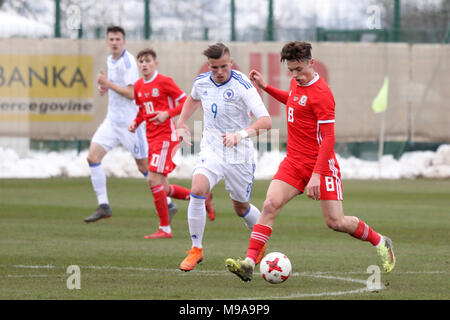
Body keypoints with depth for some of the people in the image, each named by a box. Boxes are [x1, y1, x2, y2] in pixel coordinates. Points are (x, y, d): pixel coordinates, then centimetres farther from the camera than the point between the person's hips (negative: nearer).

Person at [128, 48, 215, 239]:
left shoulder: (164, 82, -9)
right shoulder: (138, 86, 12)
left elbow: (185, 102, -8)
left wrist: (167, 114, -21)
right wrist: (136, 123, 5)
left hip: (166, 136, -8)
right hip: (151, 138, 8)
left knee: (153, 179, -16)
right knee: (163, 189, 9)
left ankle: (165, 228, -10)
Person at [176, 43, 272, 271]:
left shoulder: (242, 85, -19)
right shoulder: (202, 82, -1)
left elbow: (266, 121, -28)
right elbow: (193, 98, 26)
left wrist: (242, 134, -44)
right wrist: (181, 123, 16)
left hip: (239, 154, -3)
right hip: (211, 149, 3)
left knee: (241, 207, 11)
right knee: (197, 191, -22)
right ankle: (196, 249, -10)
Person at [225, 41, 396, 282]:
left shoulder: (321, 94, -18)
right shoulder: (296, 83, 8)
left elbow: (328, 139, -19)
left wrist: (317, 175, -25)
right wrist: (265, 87, 27)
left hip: (321, 163, -7)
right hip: (294, 161, 7)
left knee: (335, 222, -3)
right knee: (270, 204, -14)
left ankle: (380, 243, 23)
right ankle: (249, 263, -21)